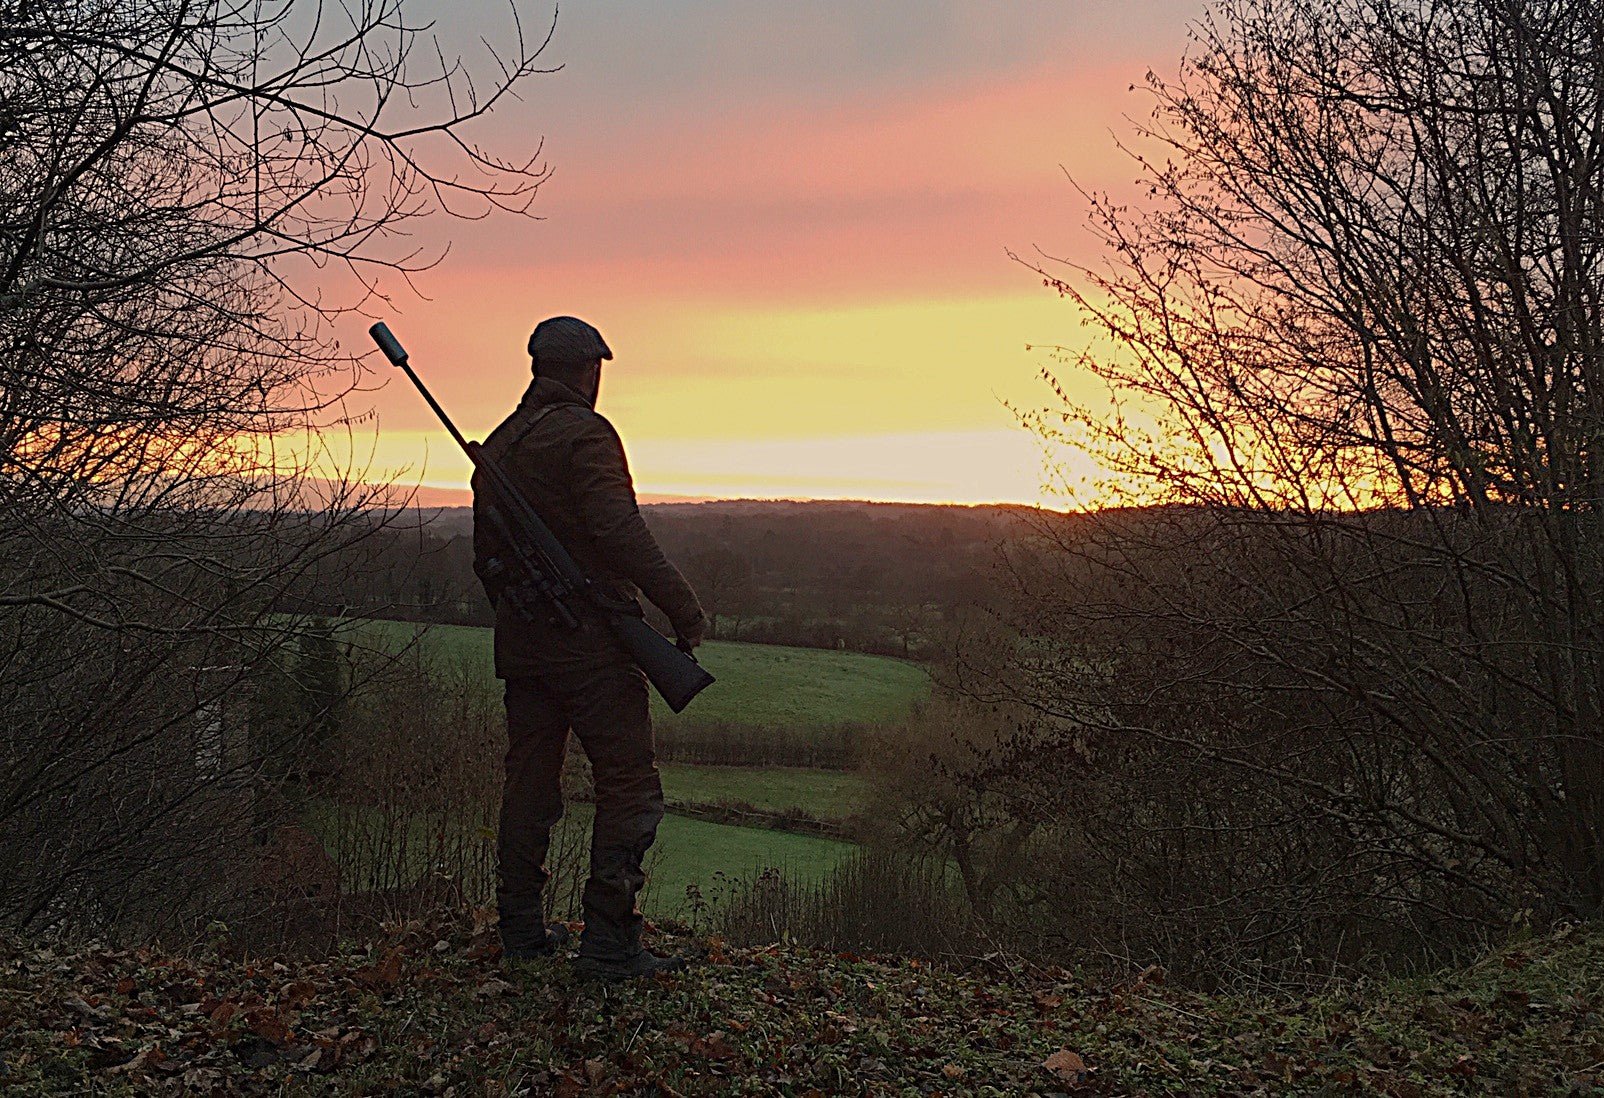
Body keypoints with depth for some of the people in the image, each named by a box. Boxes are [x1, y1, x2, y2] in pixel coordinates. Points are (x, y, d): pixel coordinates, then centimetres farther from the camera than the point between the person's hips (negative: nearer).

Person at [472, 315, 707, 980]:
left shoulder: (499, 444, 15)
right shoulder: (585, 434, -10)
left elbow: (485, 555, 20)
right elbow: (620, 531, -22)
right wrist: (682, 606, -20)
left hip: (520, 642, 8)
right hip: (589, 639, -8)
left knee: (529, 781, 15)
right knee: (630, 786, -3)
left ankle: (522, 931, 22)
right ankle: (609, 943, -4)